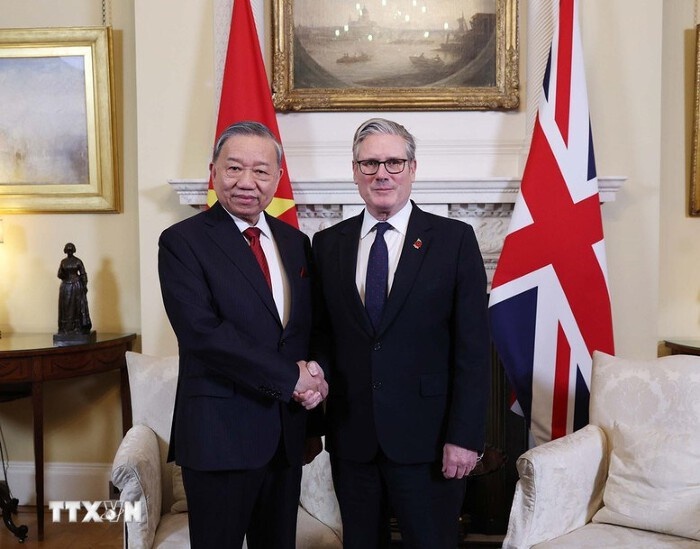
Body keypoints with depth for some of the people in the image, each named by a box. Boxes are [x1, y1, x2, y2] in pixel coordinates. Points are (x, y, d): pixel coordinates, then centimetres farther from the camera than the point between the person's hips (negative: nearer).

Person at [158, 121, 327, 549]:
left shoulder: (296, 242, 10)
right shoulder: (182, 241, -8)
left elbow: (311, 326, 12)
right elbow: (201, 332, -19)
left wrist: (314, 371, -10)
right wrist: (291, 378, -17)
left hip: (287, 433, 6)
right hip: (220, 433, -5)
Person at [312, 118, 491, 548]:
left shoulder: (455, 239, -4)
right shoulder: (328, 244, 6)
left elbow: (473, 347, -7)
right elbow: (322, 335, 9)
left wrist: (465, 436, -11)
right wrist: (318, 374, -11)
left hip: (427, 437, -3)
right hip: (351, 436, 3)